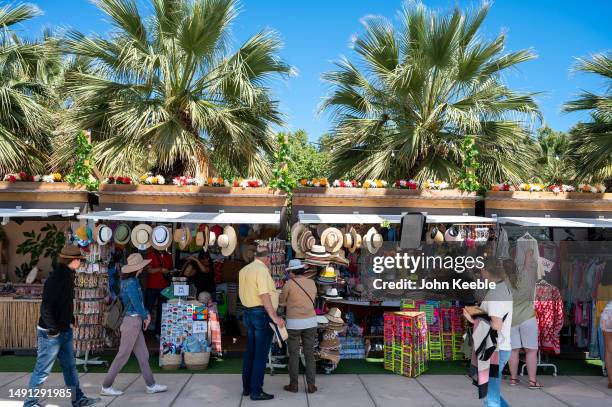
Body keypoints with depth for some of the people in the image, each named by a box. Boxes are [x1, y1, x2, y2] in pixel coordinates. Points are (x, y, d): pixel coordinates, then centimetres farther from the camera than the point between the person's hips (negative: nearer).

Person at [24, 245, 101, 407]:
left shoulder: (67, 276, 8)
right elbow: (46, 307, -25)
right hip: (51, 333, -10)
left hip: (64, 331, 10)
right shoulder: (56, 278, -22)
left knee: (70, 366, 15)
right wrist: (53, 329, -24)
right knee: (42, 370, 3)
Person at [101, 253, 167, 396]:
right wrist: (146, 317, -1)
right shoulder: (131, 284, -20)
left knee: (143, 355, 12)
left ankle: (151, 385, 18)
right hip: (132, 321, -9)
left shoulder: (132, 280, 9)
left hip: (135, 321, 9)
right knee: (123, 356, 0)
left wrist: (145, 314, 4)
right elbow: (136, 304, -18)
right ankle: (106, 387, 10)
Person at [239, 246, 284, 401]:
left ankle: (246, 387, 24)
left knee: (250, 351, 16)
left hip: (248, 313, 9)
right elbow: (264, 295, -23)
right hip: (262, 314, -9)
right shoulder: (262, 270, -16)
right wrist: (274, 317, -23)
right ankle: (256, 391, 3)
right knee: (261, 353, -2)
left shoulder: (243, 270, 11)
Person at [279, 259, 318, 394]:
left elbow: (282, 301, 5)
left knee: (293, 354, 8)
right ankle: (311, 385, 8)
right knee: (309, 354, 9)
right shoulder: (312, 283, 5)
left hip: (294, 323, -3)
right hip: (310, 322, 3)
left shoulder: (289, 283, -10)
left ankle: (293, 385, 13)